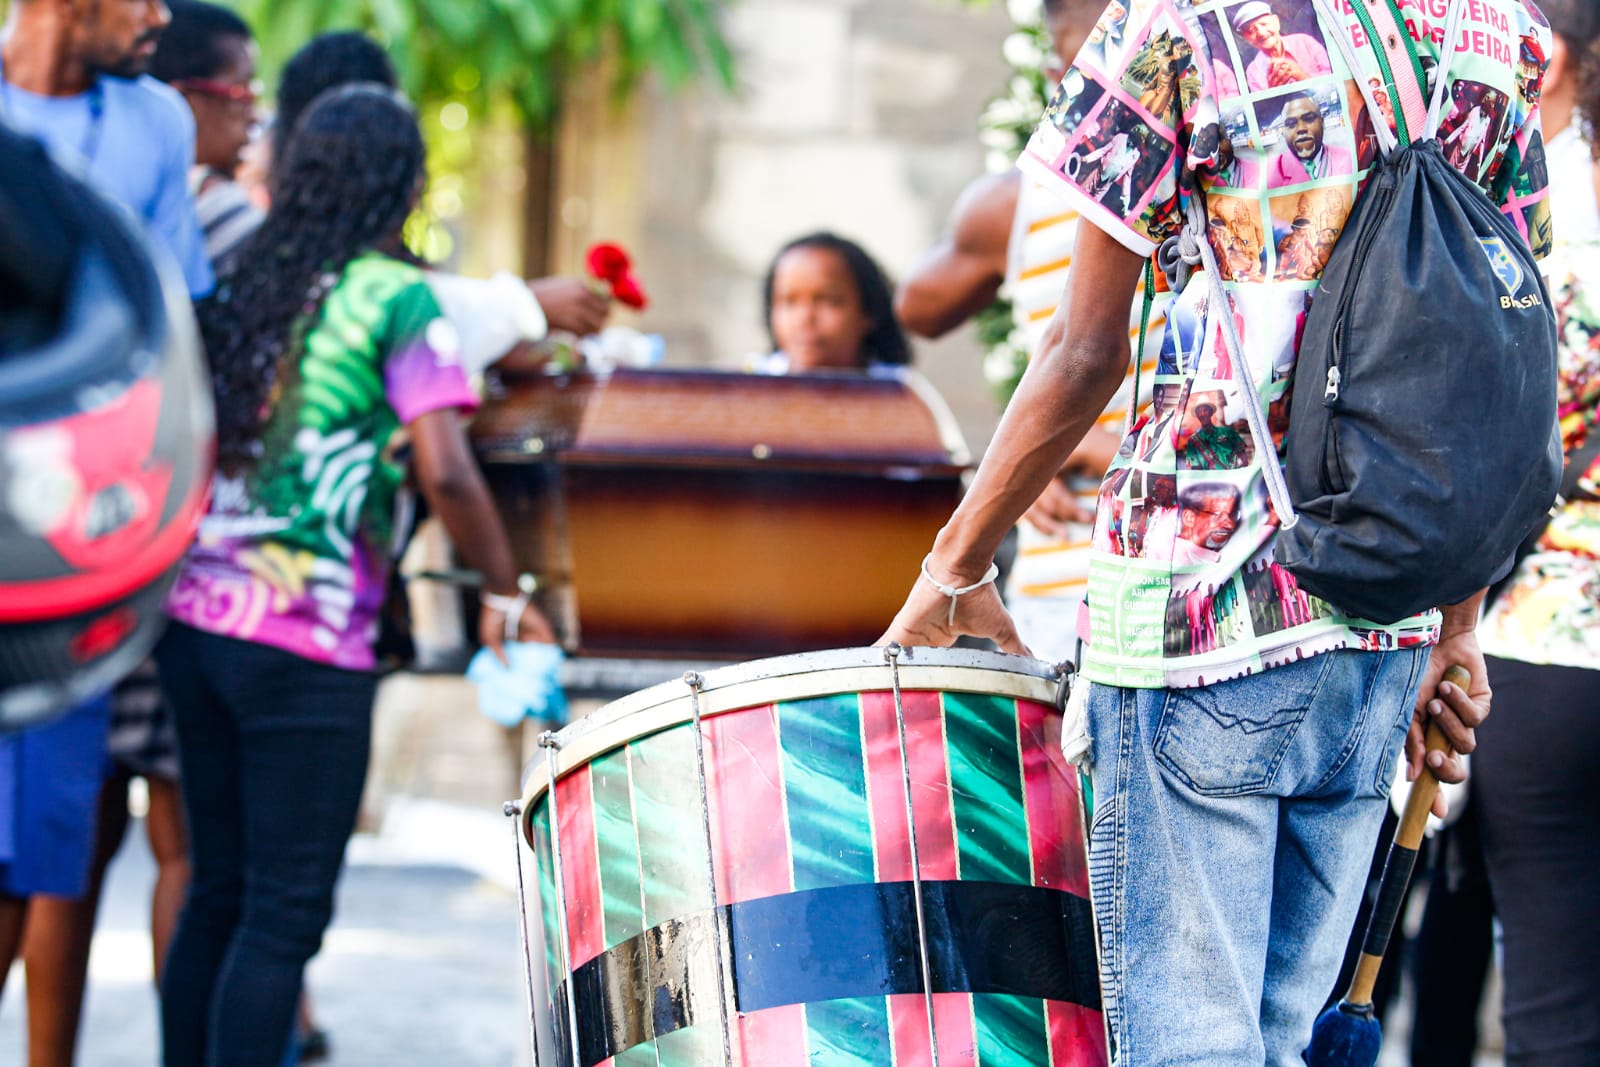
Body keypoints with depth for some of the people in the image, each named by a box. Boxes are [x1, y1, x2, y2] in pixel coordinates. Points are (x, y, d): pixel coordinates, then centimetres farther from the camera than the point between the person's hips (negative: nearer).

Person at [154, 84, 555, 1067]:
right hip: (307, 647, -6)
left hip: (196, 618, 6)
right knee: (286, 913, -4)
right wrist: (507, 596, -2)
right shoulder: (397, 298, -7)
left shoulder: (243, 283, 11)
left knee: (217, 887, 13)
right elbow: (445, 472, -15)